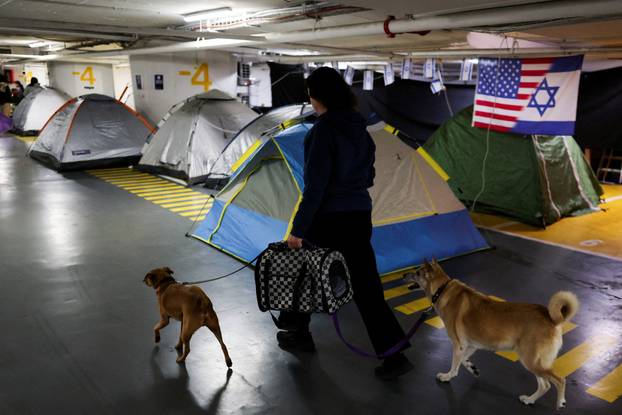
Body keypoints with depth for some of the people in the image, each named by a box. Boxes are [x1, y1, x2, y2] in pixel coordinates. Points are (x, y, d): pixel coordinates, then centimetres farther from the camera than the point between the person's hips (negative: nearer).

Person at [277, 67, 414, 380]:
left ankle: (297, 334, 35)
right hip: (360, 215, 7)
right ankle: (394, 354, 7)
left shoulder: (323, 129, -16)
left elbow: (315, 184, -20)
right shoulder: (359, 126, 7)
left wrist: (298, 229, -15)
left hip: (327, 217, -6)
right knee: (366, 284, 8)